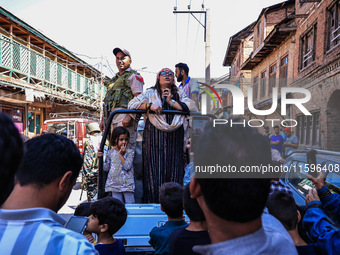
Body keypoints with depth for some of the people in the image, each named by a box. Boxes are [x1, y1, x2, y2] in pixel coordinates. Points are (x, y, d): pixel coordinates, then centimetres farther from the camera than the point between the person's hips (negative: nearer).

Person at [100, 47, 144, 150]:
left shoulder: (133, 76, 3)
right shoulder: (114, 79, 29)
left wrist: (129, 116, -23)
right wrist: (103, 119, 21)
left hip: (124, 115, -8)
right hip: (111, 117, 8)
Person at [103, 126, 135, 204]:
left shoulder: (130, 152, -4)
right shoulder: (110, 152, 5)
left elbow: (127, 166, -17)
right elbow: (106, 168, 9)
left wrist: (121, 154, -16)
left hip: (127, 185, -2)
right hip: (115, 185, 3)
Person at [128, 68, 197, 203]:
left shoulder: (179, 94, 19)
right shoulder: (150, 93, 15)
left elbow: (191, 106, 2)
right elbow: (132, 104, 3)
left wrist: (171, 101, -4)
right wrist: (150, 105, -12)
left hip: (175, 136, 2)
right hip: (154, 134, -1)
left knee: (174, 168, -2)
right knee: (154, 167, -7)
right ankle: (153, 201, 2)